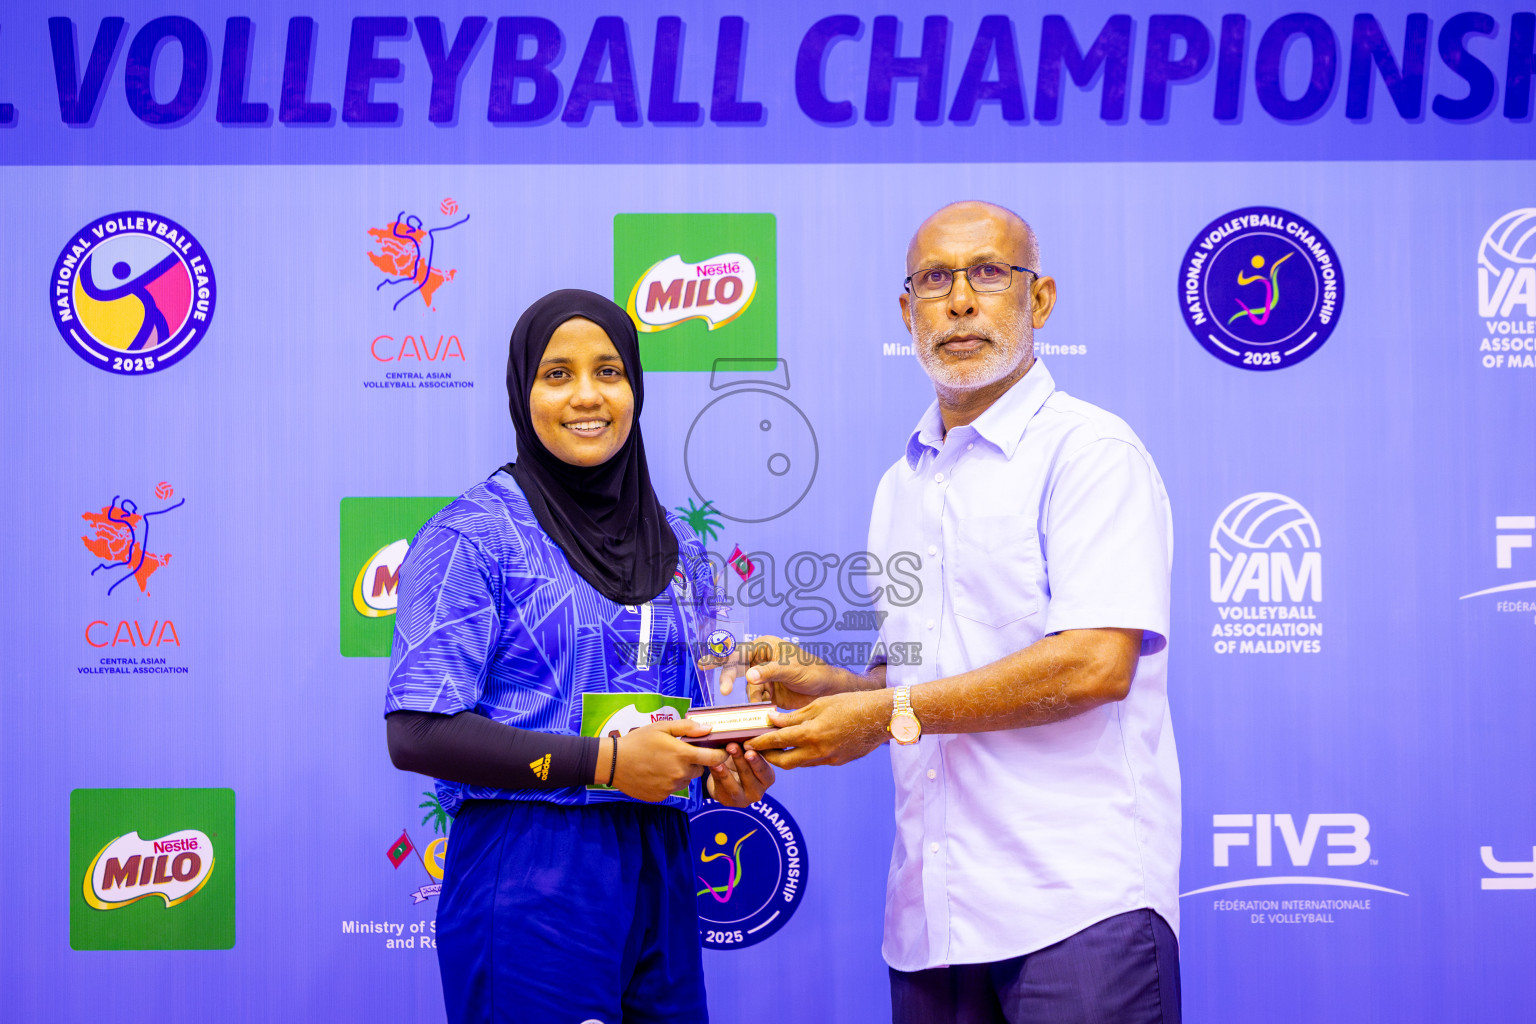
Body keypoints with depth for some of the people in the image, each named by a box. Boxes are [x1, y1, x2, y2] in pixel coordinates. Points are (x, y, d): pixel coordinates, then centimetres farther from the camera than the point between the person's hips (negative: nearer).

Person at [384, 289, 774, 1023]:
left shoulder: (677, 548, 14)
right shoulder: (473, 535, -6)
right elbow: (416, 733, -13)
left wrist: (720, 774, 0)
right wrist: (604, 761, -18)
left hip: (659, 872, 6)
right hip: (528, 873, -6)